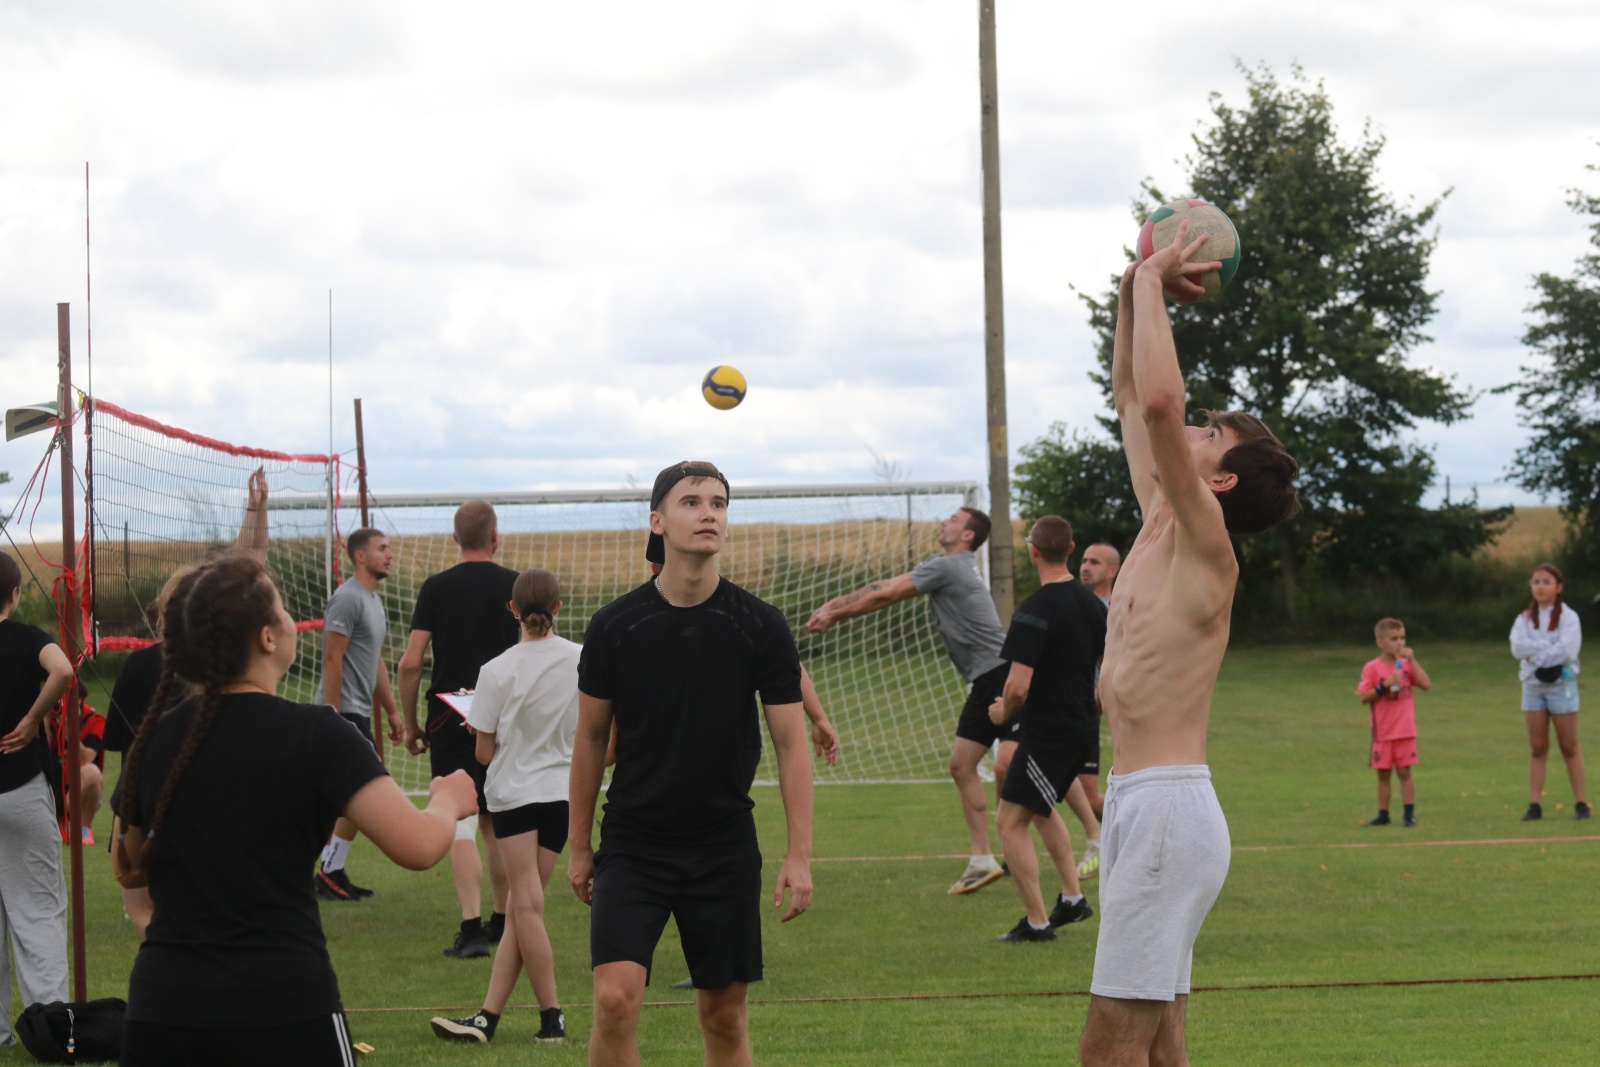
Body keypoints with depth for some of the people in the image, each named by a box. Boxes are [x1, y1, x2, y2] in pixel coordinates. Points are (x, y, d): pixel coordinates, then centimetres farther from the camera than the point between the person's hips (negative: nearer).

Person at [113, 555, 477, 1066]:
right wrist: (449, 800, 7)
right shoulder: (314, 734, -9)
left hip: (162, 1009, 4)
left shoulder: (155, 740, 5)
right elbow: (416, 846, -14)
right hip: (283, 1010, -4)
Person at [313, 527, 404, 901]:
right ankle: (331, 872, -4)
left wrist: (392, 711, 23)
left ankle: (328, 873, 11)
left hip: (358, 712, 9)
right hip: (343, 711, -9)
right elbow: (333, 659, -18)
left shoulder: (374, 600, 17)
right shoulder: (348, 599, -13)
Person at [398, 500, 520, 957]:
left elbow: (410, 664, -6)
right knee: (497, 823, 15)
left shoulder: (437, 588, -3)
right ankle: (501, 923, 23)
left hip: (450, 720, -2)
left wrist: (410, 723, 4)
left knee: (461, 821, -3)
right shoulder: (517, 586, 1)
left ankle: (472, 929, -11)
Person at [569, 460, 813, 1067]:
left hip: (725, 850, 1)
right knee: (615, 999, -16)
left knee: (725, 1016, 7)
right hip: (632, 845, -1)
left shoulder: (761, 626, -3)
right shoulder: (615, 626, -3)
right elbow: (591, 738, 7)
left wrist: (799, 856, -7)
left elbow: (791, 743, 0)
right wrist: (579, 846, 9)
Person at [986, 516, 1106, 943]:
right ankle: (1072, 898, 28)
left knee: (1010, 822, 0)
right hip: (1084, 728, 9)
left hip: (1048, 733, -9)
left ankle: (1036, 922, 0)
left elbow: (1018, 686, -25)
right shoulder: (1093, 604, 5)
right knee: (1041, 809, 28)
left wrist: (1004, 711, -4)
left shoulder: (1034, 612, -20)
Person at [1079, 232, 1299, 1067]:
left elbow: (1159, 403, -23)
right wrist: (1136, 292, 14)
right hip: (1135, 803, 9)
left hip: (1169, 807, -9)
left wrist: (1151, 283, -13)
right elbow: (1131, 394, 23)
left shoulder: (1204, 549, -10)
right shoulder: (1158, 528, 14)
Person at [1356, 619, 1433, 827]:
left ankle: (1409, 814, 6)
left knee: (1404, 772, 2)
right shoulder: (1372, 668, -5)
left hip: (1405, 731, 1)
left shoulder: (1406, 664, 4)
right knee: (1383, 774, 7)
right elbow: (1364, 697, -10)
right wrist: (1384, 686, -23)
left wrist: (1412, 660, -11)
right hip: (1382, 733, -1)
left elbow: (1426, 684, -7)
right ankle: (1383, 815, 15)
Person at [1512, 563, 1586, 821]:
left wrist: (1535, 652, -13)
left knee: (1569, 747, 1)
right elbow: (1517, 647, -11)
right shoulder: (1525, 618, 6)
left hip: (1561, 684, -3)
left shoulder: (1568, 617, -5)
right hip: (1533, 686, 3)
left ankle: (1582, 803, 5)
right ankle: (1535, 805, 4)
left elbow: (1566, 650, -19)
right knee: (1537, 748, 4)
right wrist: (1549, 647, -18)